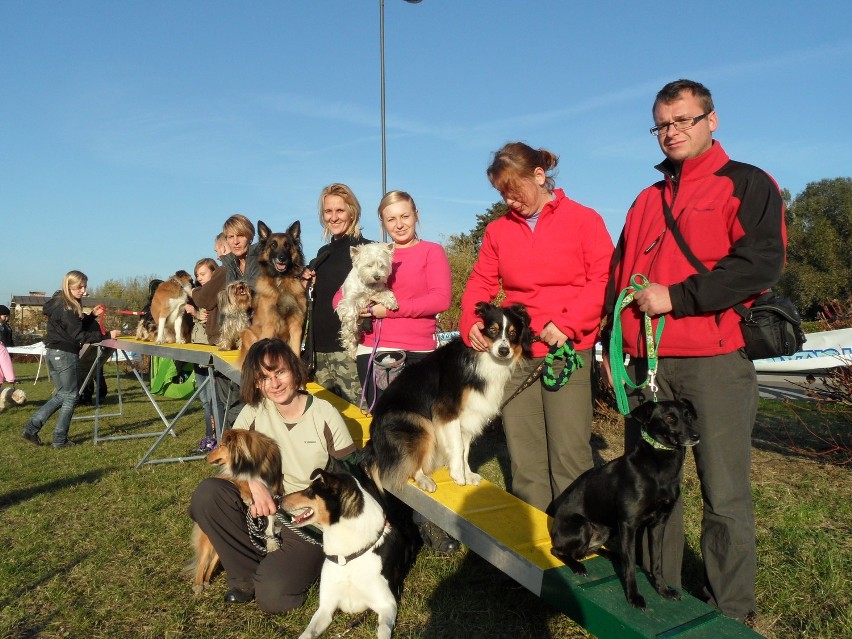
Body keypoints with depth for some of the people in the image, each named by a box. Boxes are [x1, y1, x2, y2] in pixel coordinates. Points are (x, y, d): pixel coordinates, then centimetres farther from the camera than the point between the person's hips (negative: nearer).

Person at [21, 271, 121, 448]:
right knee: (70, 396, 3)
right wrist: (107, 335, -24)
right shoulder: (66, 308, -18)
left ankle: (32, 428, 15)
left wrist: (92, 315, 5)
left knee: (61, 395, 18)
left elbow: (77, 326, 18)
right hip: (64, 354, -9)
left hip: (53, 353, 9)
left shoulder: (60, 303, 12)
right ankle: (60, 439, 10)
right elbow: (78, 336, -21)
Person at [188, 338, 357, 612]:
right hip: (267, 508, 4)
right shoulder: (255, 411, -1)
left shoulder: (325, 415, -11)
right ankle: (247, 575, -4)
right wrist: (254, 482, -19)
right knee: (206, 494, -20)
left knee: (273, 594, -25)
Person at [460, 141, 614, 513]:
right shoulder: (498, 229, 12)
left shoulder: (583, 219, 2)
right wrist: (471, 323, -6)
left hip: (567, 353, -3)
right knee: (523, 458, 8)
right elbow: (480, 283, 12)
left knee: (570, 455, -3)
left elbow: (605, 280, -5)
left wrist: (566, 324, -14)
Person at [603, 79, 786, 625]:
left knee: (724, 494, 0)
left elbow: (760, 262, -12)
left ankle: (731, 614, 17)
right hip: (650, 364, 6)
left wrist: (677, 297, -15)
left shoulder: (747, 184, 3)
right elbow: (620, 275, 21)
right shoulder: (647, 201, 21)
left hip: (716, 362, -5)